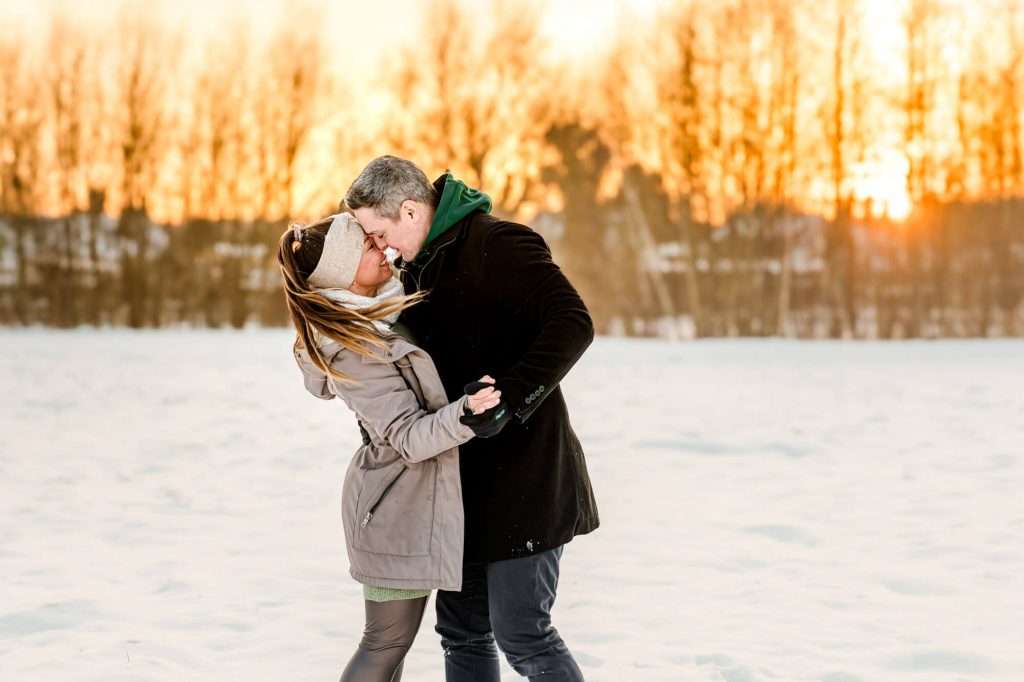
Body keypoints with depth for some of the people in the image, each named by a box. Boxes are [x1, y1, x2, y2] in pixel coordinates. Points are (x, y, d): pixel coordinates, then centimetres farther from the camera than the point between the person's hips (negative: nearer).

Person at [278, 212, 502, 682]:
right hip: (398, 507, -10)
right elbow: (409, 437, -25)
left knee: (391, 639, 16)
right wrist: (465, 413, -40)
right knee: (388, 642, -2)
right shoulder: (355, 348, -23)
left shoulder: (384, 307, 5)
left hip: (409, 501, 10)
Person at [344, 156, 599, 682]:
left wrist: (509, 400, -31)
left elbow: (573, 324, -25)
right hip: (466, 479, 9)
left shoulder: (497, 245, -15)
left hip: (523, 475, -9)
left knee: (520, 631, -7)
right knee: (462, 632, 13)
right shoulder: (417, 267, 13)